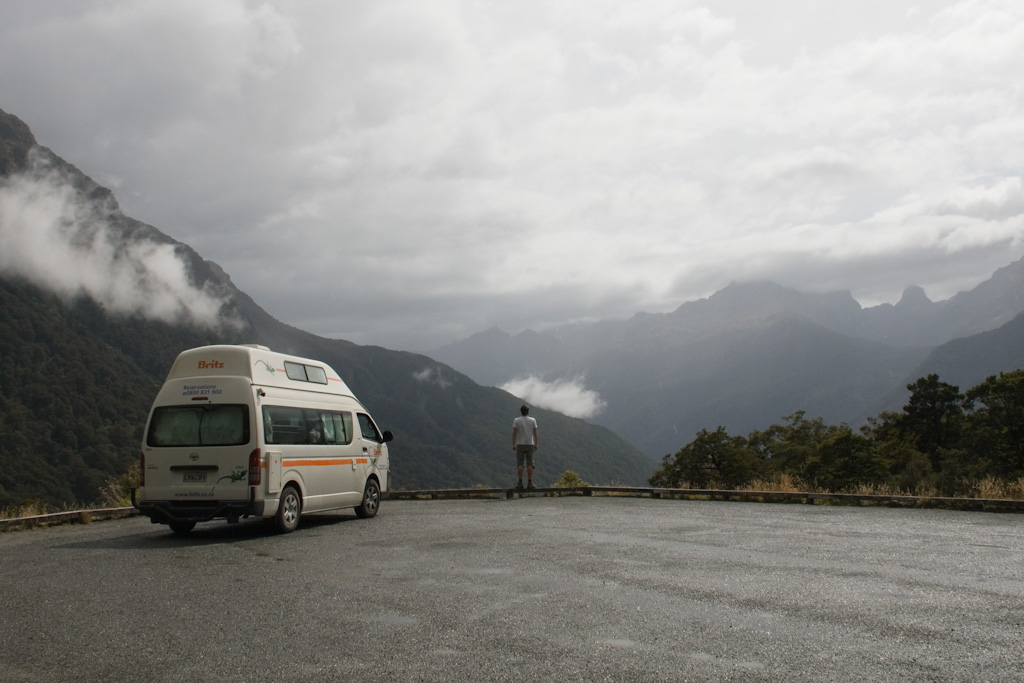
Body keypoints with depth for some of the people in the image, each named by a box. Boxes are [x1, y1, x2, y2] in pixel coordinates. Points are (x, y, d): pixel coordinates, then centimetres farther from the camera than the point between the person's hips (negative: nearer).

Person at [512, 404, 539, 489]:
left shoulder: (516, 420, -4)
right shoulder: (533, 420, 1)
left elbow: (514, 433, -7)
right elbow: (535, 433, 1)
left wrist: (513, 445, -3)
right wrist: (535, 444, 7)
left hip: (520, 445, -1)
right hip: (530, 444, 1)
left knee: (520, 464, 1)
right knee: (529, 464, 2)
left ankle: (520, 482, -5)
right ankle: (530, 482, -3)